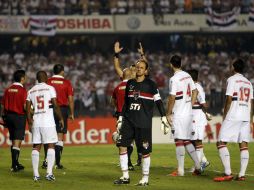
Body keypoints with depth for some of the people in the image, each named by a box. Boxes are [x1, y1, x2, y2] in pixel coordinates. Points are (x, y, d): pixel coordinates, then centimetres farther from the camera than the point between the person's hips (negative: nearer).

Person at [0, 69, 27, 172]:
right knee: (17, 141, -5)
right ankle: (14, 165, -12)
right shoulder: (22, 90, -12)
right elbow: (25, 106, -17)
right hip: (19, 116, -6)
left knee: (13, 141, 16)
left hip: (9, 116, 6)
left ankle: (15, 163, 23)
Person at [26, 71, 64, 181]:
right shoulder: (50, 88, -1)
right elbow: (55, 105, -6)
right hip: (48, 122, -4)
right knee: (51, 146, 0)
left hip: (36, 122, 4)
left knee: (36, 147, 6)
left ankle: (36, 174, 3)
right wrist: (61, 118, 4)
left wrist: (30, 123, 16)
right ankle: (49, 173, -10)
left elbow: (28, 109, 9)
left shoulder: (31, 91, 11)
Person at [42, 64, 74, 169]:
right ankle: (57, 162, 1)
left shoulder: (48, 82, 2)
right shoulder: (66, 83, 1)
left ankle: (47, 159, -4)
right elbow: (70, 99, -1)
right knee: (60, 136, 3)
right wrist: (72, 113, 7)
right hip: (62, 110, -1)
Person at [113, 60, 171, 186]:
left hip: (144, 123, -5)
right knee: (122, 146, -2)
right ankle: (125, 177, 7)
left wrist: (164, 119, -9)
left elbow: (159, 102, -3)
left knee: (145, 151, -2)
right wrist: (120, 119, 18)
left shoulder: (150, 84, -3)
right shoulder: (130, 83, 12)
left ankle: (145, 178, 9)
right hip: (128, 121, 5)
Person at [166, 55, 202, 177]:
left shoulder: (174, 79, -15)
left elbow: (172, 98, -16)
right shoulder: (187, 76, 9)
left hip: (179, 115, -8)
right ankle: (197, 167, 13)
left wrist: (168, 114, -8)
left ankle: (180, 170, -4)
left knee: (179, 140, -4)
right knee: (187, 140, 15)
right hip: (189, 113, 8)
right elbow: (194, 92, 16)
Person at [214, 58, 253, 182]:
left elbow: (229, 99, -8)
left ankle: (228, 173, -16)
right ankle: (242, 174, -2)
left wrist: (224, 117, -3)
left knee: (221, 143, -5)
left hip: (233, 116, -6)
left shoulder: (232, 79, -2)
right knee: (243, 145, 5)